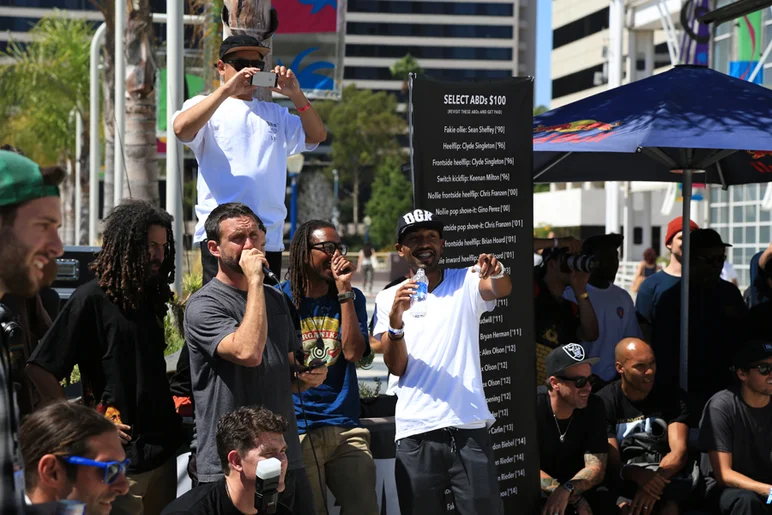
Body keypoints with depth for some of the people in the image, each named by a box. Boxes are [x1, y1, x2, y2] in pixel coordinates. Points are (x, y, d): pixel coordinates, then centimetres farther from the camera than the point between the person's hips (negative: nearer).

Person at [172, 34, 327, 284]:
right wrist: (227, 89, -19)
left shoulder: (275, 113, 22)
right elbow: (182, 128, -14)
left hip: (270, 237, 5)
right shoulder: (204, 106, 7)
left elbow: (317, 135, 14)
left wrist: (296, 95, 0)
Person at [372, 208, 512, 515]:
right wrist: (395, 321, -20)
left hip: (470, 428, 0)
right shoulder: (389, 299, 8)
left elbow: (502, 289, -15)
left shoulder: (465, 283, 7)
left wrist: (498, 274, -38)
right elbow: (396, 367, -2)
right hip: (416, 434, 1)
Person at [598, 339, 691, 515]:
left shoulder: (673, 397, 1)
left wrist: (656, 480, -33)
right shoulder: (604, 402, -4)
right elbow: (611, 463, -10)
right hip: (626, 483, 0)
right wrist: (638, 476, -34)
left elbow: (679, 452, -12)